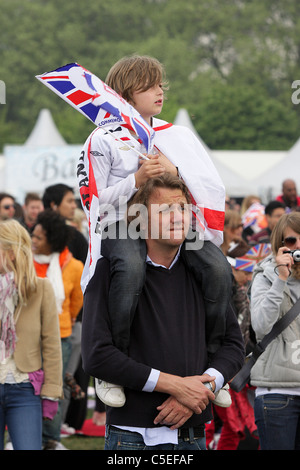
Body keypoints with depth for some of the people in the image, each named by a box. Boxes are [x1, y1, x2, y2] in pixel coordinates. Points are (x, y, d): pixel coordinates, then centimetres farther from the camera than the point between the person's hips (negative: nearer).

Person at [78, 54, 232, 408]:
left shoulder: (177, 136, 18)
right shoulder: (103, 140, 5)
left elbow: (212, 189, 11)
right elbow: (92, 201, 0)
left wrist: (174, 171, -8)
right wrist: (136, 180, -13)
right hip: (121, 224, -4)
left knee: (219, 269, -25)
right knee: (131, 268, -40)